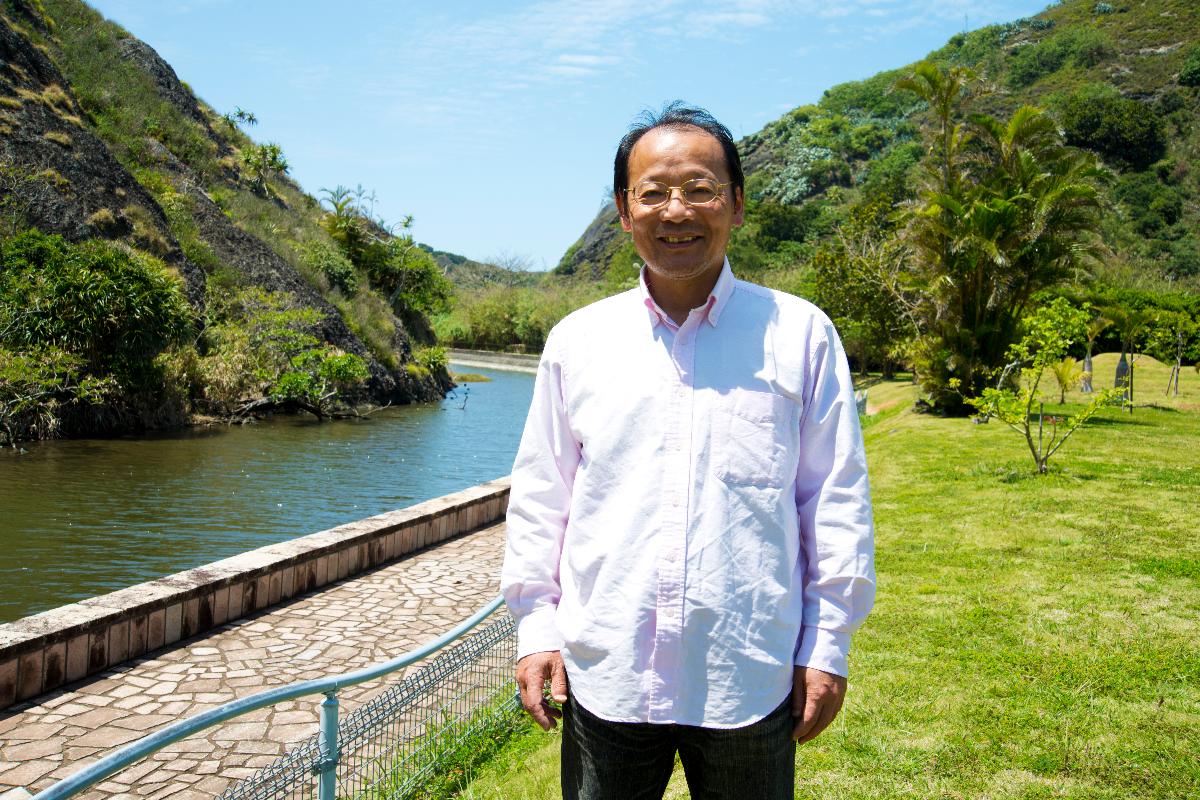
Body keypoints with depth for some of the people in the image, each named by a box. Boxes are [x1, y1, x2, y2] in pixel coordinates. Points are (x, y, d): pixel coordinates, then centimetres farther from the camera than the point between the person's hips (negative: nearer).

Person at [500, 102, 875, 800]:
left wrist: (828, 644, 1)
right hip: (604, 680, 2)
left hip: (750, 682, -1)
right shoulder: (577, 340, 5)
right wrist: (536, 627, 5)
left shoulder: (800, 334, 0)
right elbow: (540, 497, 9)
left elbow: (837, 499, 2)